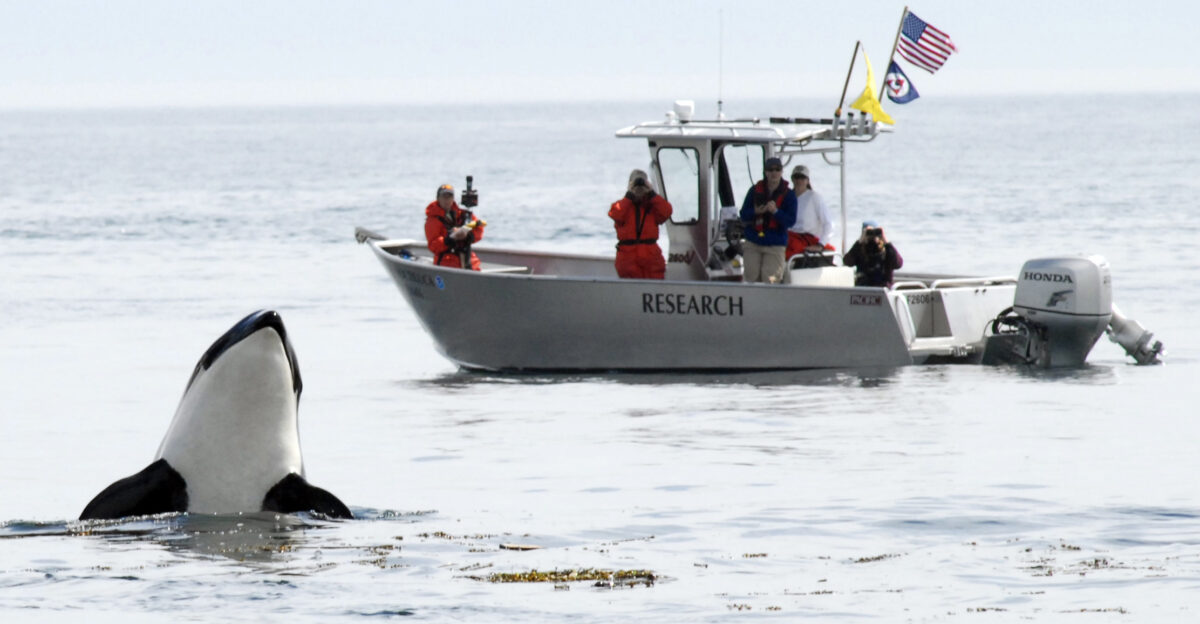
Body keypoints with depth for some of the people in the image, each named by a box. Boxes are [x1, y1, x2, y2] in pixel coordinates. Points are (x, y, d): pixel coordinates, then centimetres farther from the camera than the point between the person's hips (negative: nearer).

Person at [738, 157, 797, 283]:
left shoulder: (788, 195, 1)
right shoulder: (755, 190, 6)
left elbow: (791, 221, -7)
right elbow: (743, 214, 5)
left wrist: (775, 211, -23)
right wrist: (755, 212, -17)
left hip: (775, 245, -2)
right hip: (753, 243, 2)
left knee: (768, 278, -16)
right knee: (751, 275, -13)